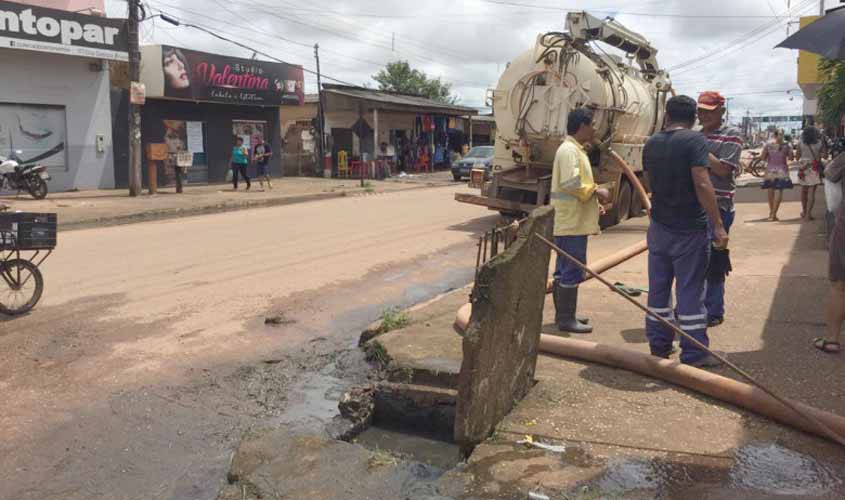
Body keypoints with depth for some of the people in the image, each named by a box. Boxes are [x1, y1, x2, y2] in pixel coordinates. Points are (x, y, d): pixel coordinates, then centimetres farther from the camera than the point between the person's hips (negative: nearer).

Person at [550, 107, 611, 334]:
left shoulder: (575, 149, 18)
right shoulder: (569, 150, -15)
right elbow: (571, 183, -26)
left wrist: (595, 192, 10)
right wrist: (596, 191, -14)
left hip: (569, 222, 11)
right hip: (572, 223, -11)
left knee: (563, 270, 15)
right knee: (572, 271, -6)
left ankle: (563, 315, 24)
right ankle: (566, 319, 0)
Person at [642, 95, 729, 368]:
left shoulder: (651, 144, 7)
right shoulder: (695, 140, -12)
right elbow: (702, 184, -21)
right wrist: (718, 226, -19)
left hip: (659, 227, 6)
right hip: (690, 229, -6)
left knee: (658, 288, 12)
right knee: (690, 290, 1)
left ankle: (659, 345, 21)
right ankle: (693, 353, 8)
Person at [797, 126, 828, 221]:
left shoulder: (801, 144, -2)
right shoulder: (820, 143, -5)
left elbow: (798, 157, 3)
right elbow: (825, 155, -1)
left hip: (803, 168, 2)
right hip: (815, 169, -2)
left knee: (804, 191, 17)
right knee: (811, 192, -2)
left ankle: (804, 212, 29)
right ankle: (808, 214, -8)